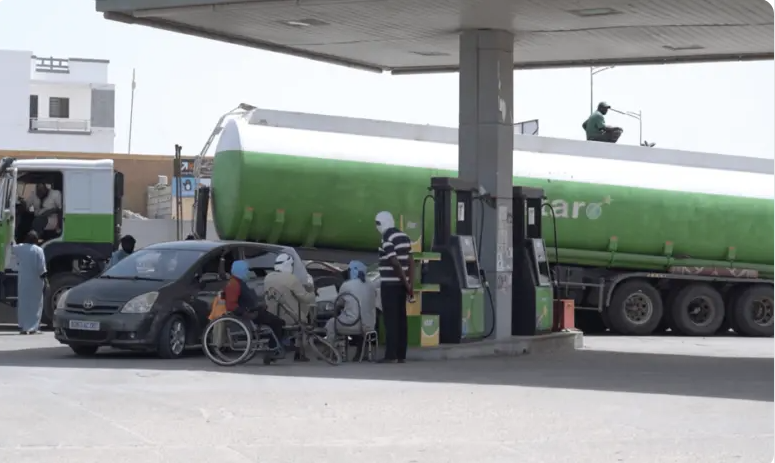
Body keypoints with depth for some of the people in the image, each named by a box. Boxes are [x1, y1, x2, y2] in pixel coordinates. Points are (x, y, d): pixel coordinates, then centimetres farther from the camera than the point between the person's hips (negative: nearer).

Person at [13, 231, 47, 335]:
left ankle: (23, 327, 9)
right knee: (35, 304, 2)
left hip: (23, 281, 4)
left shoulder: (20, 248, 1)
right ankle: (33, 327, -2)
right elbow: (41, 267, -14)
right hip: (35, 280, -4)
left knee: (23, 303, 10)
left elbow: (12, 249, 26)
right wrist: (44, 279, -7)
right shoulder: (38, 250, -11)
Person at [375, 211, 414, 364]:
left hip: (389, 284, -8)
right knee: (401, 318, 8)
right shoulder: (404, 237, 12)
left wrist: (406, 284, -13)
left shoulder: (387, 240, -14)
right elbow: (411, 262, 12)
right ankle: (401, 355, 10)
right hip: (400, 284, 8)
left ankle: (391, 355, -9)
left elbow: (396, 264, -19)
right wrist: (410, 284, 11)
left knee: (391, 320, -7)